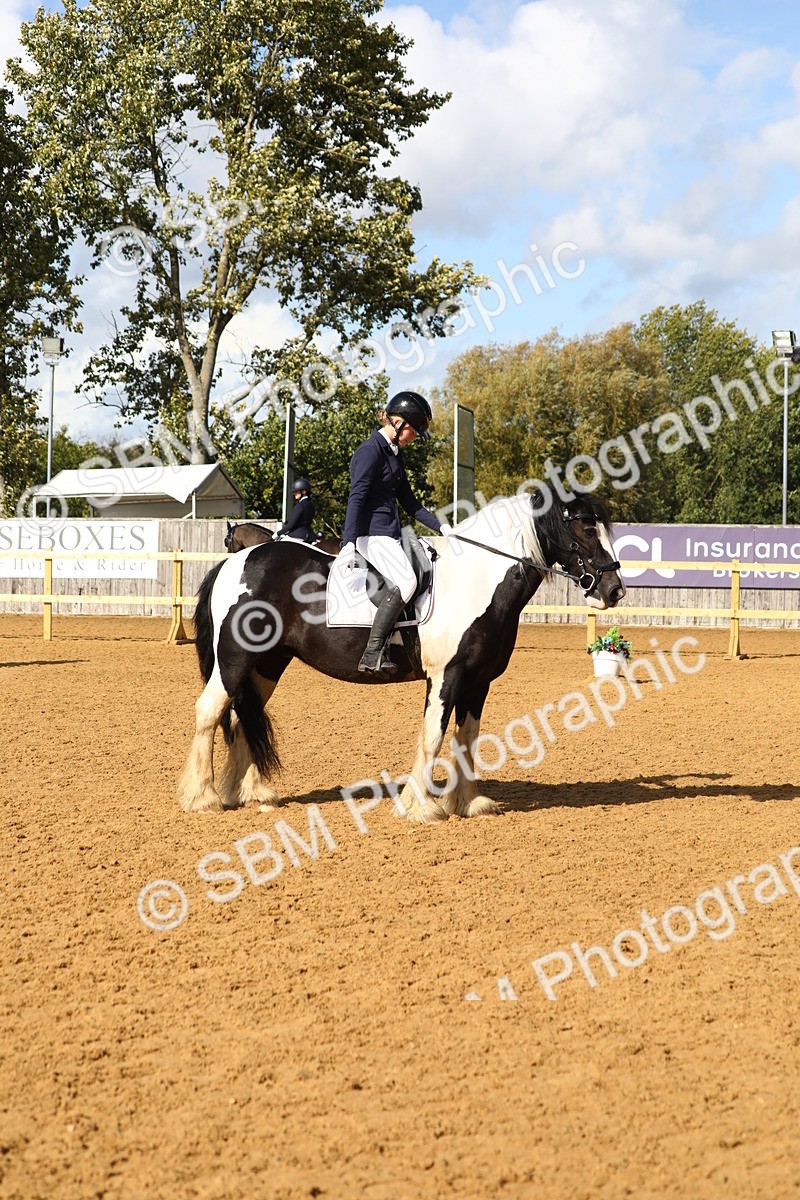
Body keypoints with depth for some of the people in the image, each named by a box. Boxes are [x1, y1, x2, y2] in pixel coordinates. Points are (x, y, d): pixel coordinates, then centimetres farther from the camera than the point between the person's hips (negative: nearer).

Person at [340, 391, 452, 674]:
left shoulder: (395, 453, 17)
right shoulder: (370, 452, -12)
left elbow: (409, 502, 22)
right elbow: (356, 497, -20)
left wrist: (441, 527, 14)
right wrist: (349, 544, -29)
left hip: (391, 534, 10)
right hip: (371, 532, -10)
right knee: (406, 582, -27)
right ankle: (373, 653, -28)